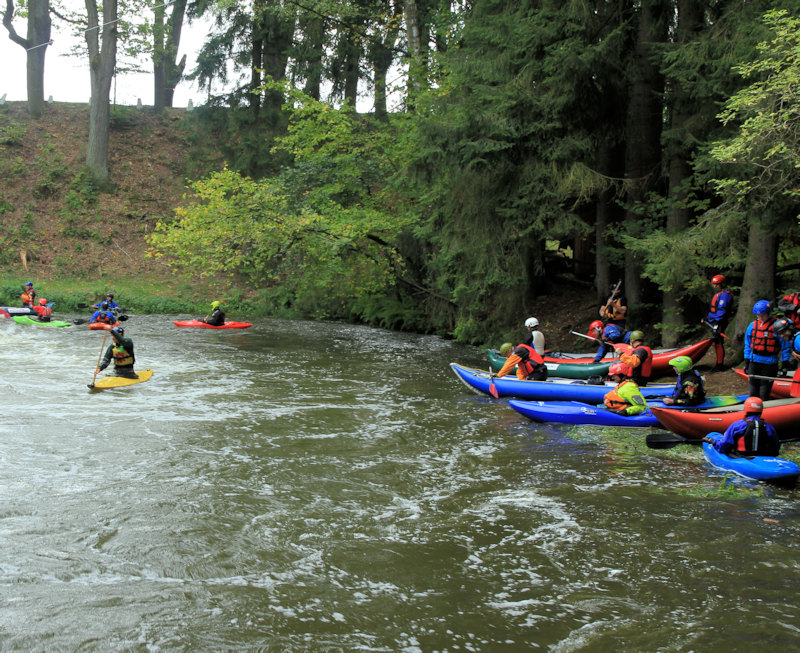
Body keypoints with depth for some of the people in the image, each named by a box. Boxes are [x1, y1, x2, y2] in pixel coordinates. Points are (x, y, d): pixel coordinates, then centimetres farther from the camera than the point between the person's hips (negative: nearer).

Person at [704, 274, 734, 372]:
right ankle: (719, 364, 21)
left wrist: (717, 323, -25)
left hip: (720, 322, -11)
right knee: (716, 342, 13)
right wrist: (707, 318, 30)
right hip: (715, 321, 11)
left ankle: (720, 365, -7)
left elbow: (721, 310, -21)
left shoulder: (724, 294, -13)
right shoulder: (718, 294, 20)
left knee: (718, 342, -10)